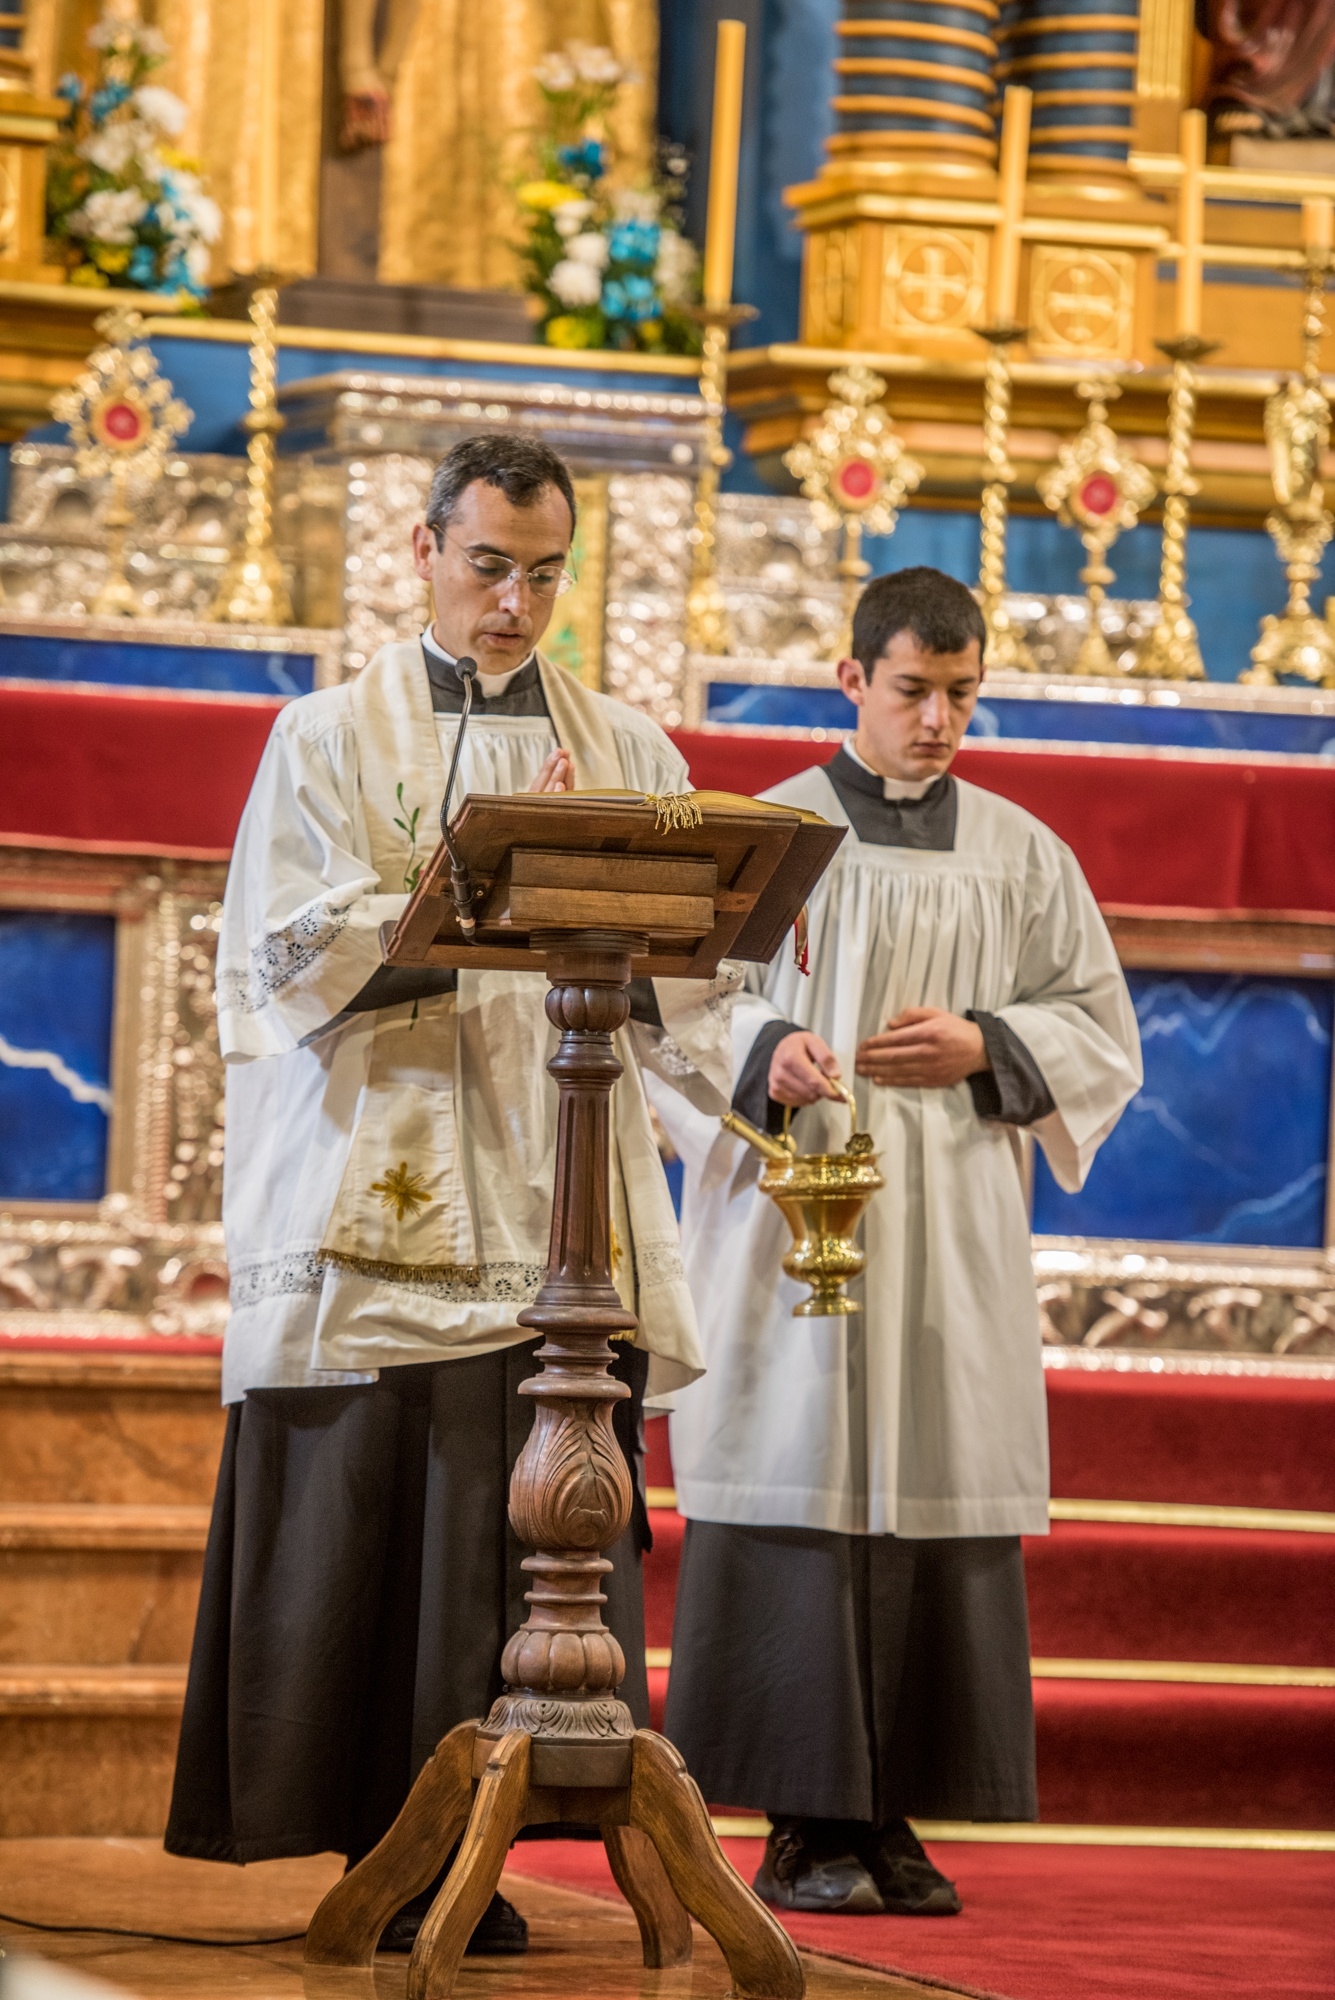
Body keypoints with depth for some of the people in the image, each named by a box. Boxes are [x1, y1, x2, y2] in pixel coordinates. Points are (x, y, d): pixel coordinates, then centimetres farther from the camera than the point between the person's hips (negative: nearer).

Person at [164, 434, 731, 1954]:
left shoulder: (627, 752, 16)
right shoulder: (331, 741, 7)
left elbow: (686, 978, 9)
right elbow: (293, 961, -5)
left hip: (558, 1221, 2)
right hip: (376, 1210, -2)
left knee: (532, 1539, -4)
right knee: (368, 1535, -6)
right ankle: (383, 1848, 1)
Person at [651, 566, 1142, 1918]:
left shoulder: (1021, 854, 13)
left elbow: (1102, 1033, 13)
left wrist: (985, 1046, -5)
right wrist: (768, 1051, -21)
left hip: (954, 1230, 3)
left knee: (939, 1496, -2)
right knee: (803, 1497, -8)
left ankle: (890, 1814, 3)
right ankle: (805, 1822, -6)